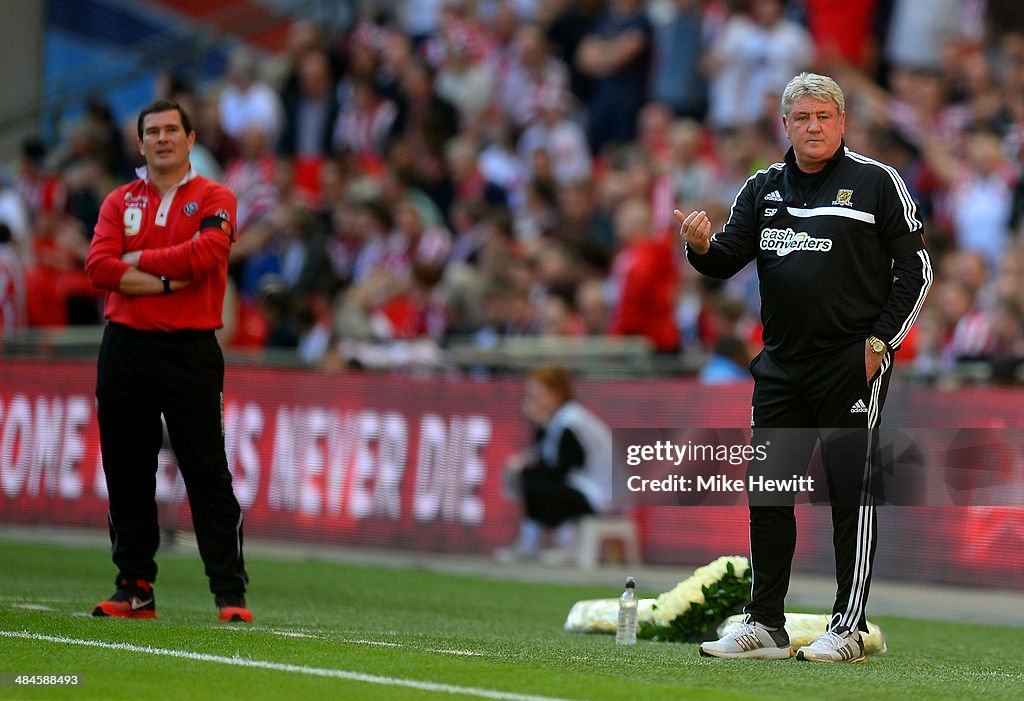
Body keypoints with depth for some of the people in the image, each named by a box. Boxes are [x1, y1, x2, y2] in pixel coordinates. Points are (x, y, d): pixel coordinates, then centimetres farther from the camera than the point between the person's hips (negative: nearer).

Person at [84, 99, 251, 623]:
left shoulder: (215, 200, 3)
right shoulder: (120, 202, 12)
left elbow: (206, 254, -16)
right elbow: (99, 266, -4)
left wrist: (137, 260, -6)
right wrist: (168, 282, -13)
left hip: (190, 349, -4)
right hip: (125, 348, 4)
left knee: (208, 474, -6)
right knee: (126, 475, 6)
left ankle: (230, 593, -6)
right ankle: (134, 590, 13)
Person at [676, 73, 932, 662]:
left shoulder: (877, 182, 0)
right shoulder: (763, 189, 12)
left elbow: (917, 268, 0)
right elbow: (729, 258, 6)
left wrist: (880, 342, -7)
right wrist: (703, 246, -18)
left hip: (852, 364, -5)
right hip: (781, 365, 5)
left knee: (852, 492, -4)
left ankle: (850, 629, 0)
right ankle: (765, 626, 13)